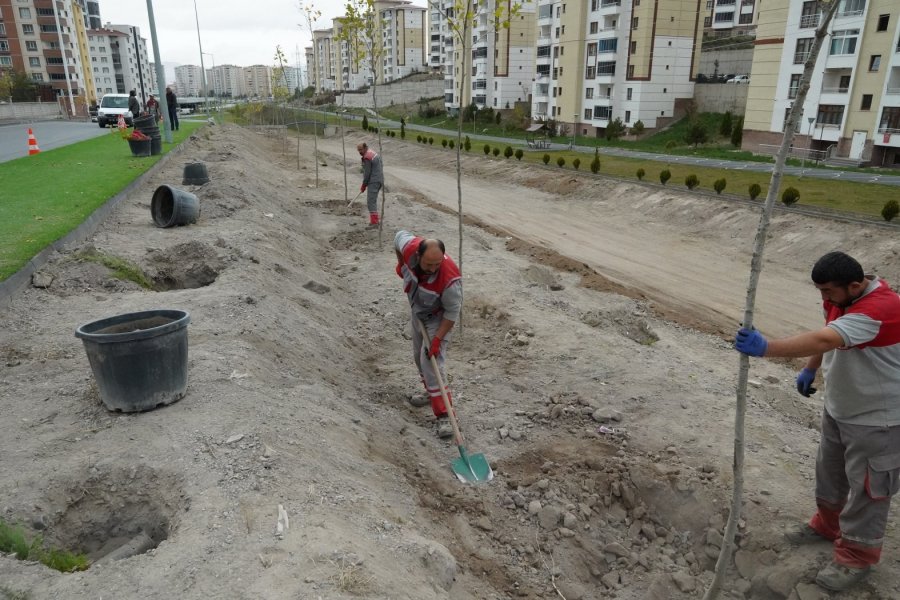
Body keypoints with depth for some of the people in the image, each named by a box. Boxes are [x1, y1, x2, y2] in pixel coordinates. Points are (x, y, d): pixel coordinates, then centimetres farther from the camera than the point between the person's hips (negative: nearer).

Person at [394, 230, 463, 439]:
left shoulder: (450, 278, -42)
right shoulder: (409, 246, -30)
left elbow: (452, 312, -28)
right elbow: (399, 236, -4)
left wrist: (438, 338, -27)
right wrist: (401, 264, 8)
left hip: (438, 317, -6)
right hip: (418, 312, 7)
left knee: (431, 363, -16)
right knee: (419, 356, 20)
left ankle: (443, 415, -12)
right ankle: (432, 393, 41)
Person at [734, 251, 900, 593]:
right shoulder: (840, 298, -5)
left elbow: (823, 340, -48)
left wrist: (765, 348, -55)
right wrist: (810, 370, 15)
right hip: (839, 407, 9)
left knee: (865, 486, 7)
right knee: (830, 471, 24)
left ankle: (857, 556, 24)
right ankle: (828, 523, 46)